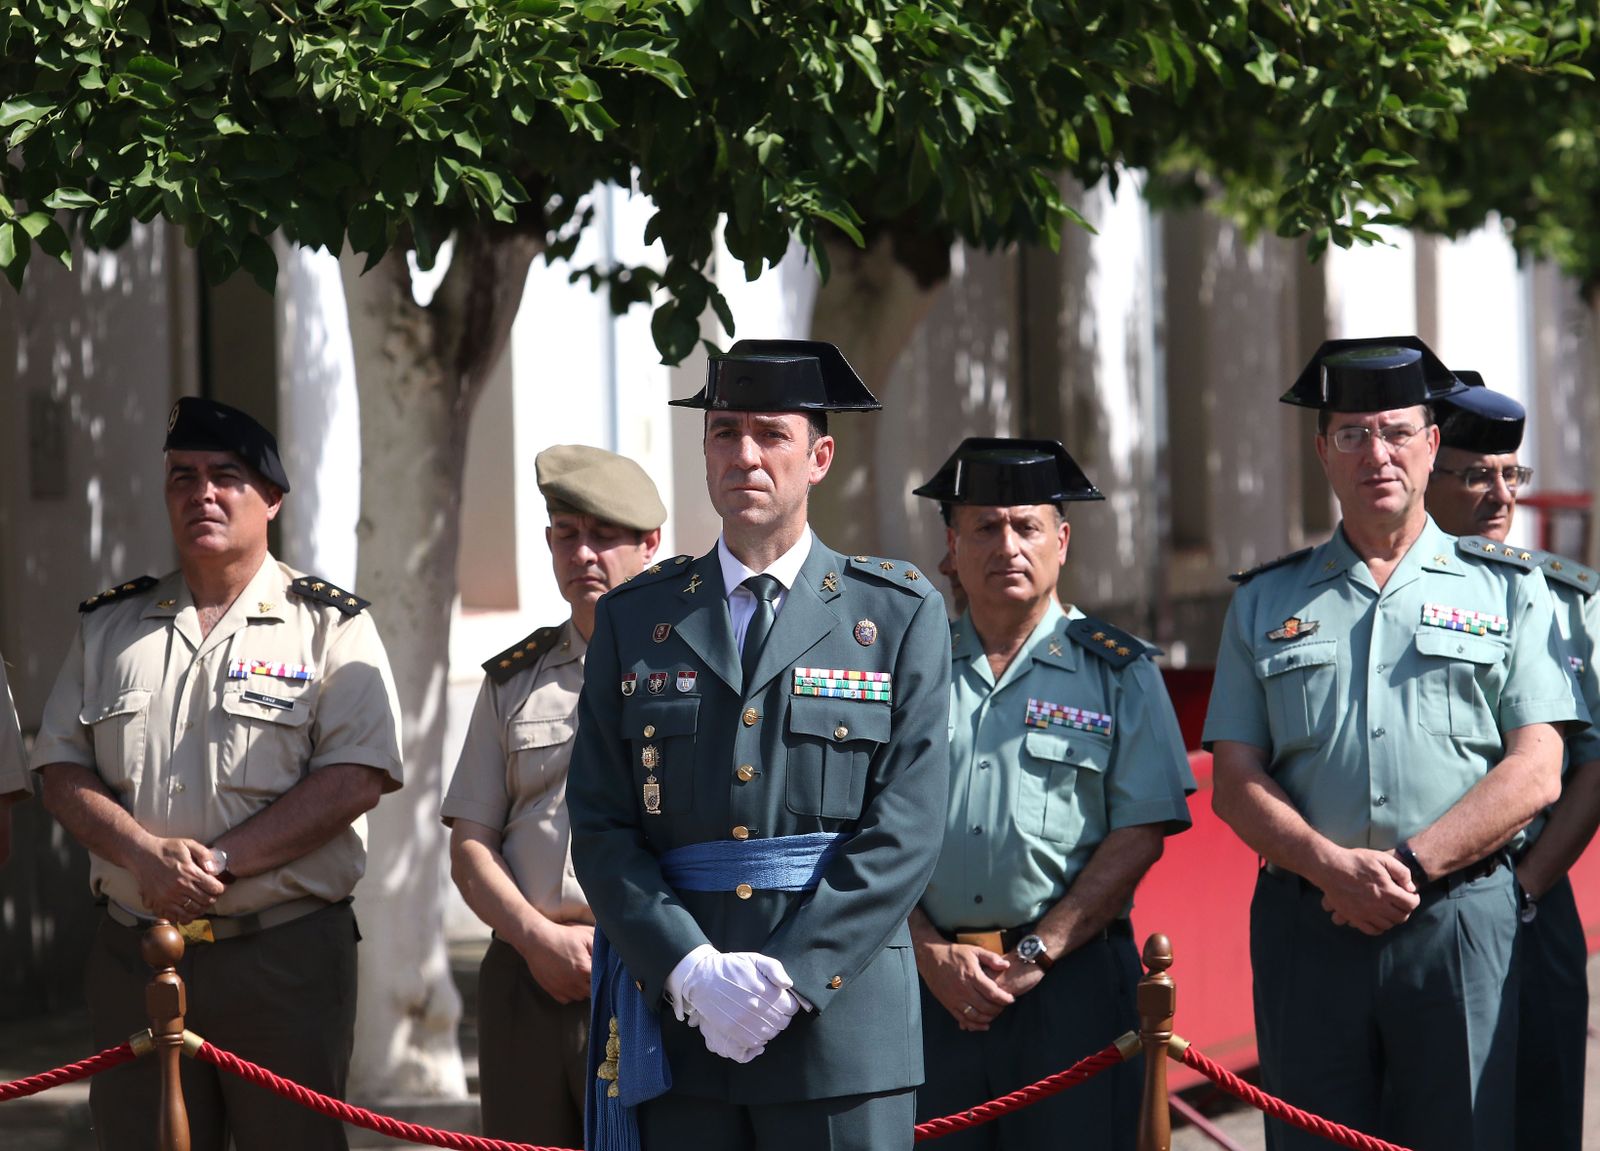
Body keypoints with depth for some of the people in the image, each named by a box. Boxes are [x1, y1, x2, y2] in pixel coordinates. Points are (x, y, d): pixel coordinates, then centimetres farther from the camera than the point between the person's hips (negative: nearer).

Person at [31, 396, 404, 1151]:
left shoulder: (329, 626, 2)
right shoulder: (110, 627, 15)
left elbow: (357, 776, -9)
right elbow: (60, 770, 9)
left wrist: (220, 859, -16)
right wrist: (147, 853, -11)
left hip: (285, 951, -3)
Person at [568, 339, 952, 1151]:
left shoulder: (899, 614, 6)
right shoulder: (635, 619, 12)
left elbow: (905, 828, -3)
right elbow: (601, 827, 5)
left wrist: (790, 976, -12)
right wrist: (693, 971, -10)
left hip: (840, 1013, -2)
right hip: (676, 1021, 2)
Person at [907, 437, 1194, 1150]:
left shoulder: (1117, 672, 7)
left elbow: (1140, 836, -2)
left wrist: (1035, 954, -9)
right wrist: (933, 954, -6)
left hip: (1072, 980, -2)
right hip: (932, 981, 2)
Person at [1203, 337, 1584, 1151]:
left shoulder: (1507, 591, 11)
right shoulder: (1265, 604, 16)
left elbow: (1535, 774, 1)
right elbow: (1235, 782, 8)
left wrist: (1410, 865, -11)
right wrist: (1333, 867, -10)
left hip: (1460, 925, -2)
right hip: (1306, 924, 2)